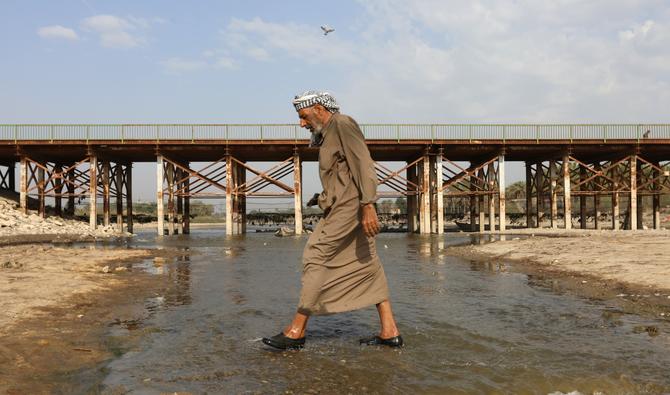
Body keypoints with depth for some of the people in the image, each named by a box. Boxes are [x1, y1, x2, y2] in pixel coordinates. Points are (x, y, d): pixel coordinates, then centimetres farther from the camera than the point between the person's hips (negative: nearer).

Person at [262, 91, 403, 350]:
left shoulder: (342, 124, -8)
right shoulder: (328, 135, 22)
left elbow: (363, 164, -18)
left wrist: (368, 205, -25)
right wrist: (322, 198, 14)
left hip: (349, 207, -10)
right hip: (342, 207, 10)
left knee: (316, 258, -9)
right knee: (366, 266, 7)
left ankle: (296, 331, -5)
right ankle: (390, 332, 9)